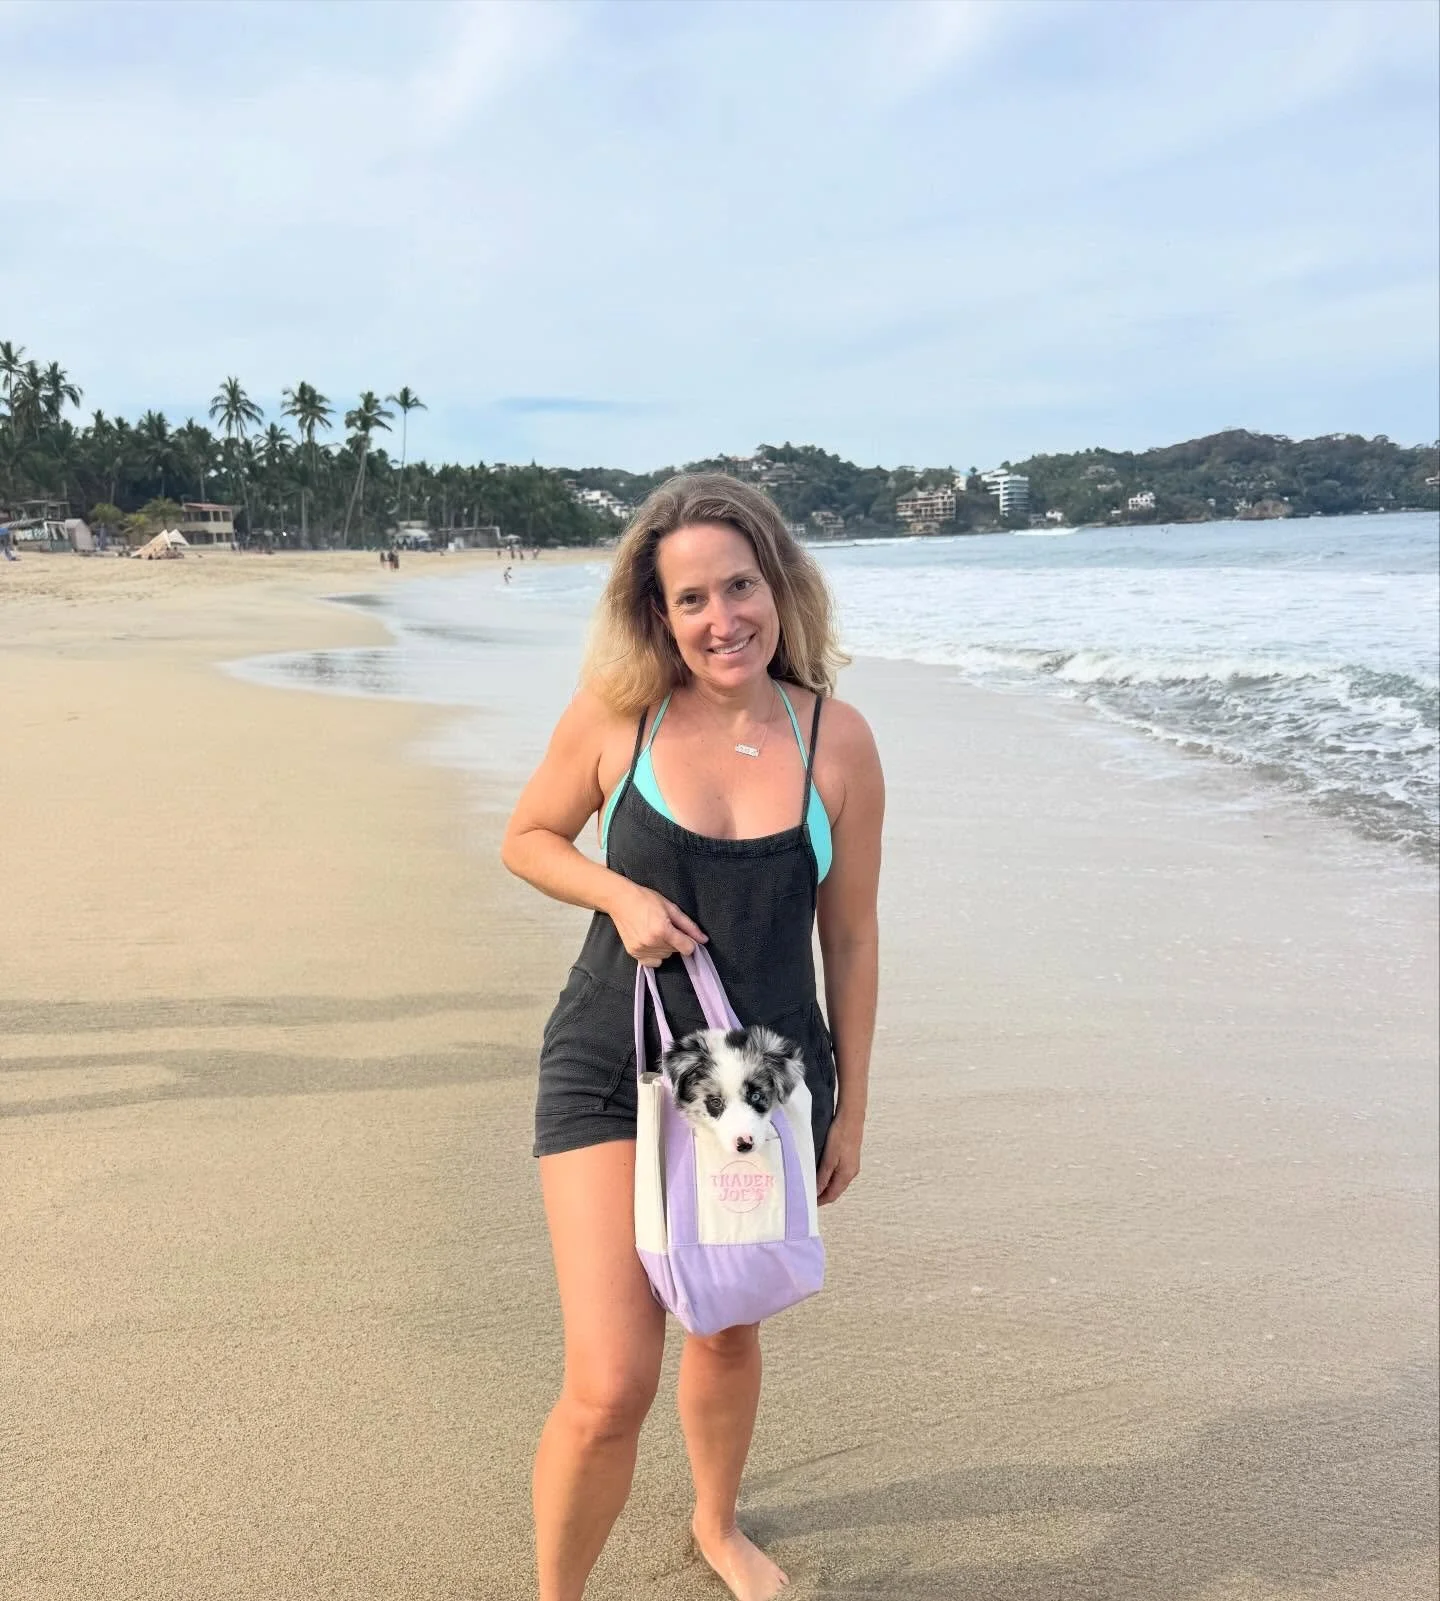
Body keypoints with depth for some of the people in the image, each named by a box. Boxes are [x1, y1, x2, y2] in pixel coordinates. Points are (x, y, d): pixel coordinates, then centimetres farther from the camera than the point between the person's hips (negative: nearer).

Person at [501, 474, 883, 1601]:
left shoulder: (836, 740, -7)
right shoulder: (614, 715, -10)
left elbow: (850, 935, 1)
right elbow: (529, 840, 5)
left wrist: (852, 1102, 6)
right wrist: (621, 897, -15)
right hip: (611, 1072, -2)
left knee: (728, 1332, 22)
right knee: (609, 1387, -9)